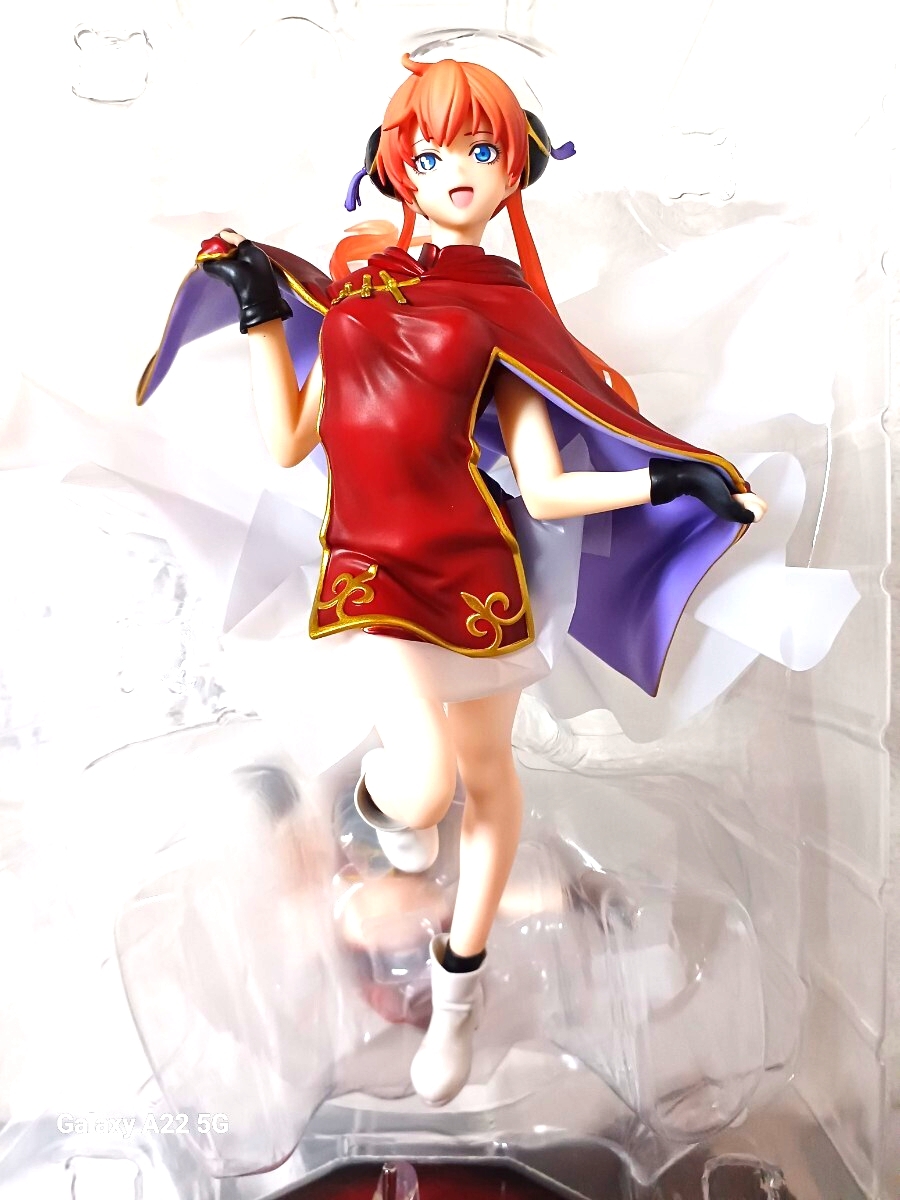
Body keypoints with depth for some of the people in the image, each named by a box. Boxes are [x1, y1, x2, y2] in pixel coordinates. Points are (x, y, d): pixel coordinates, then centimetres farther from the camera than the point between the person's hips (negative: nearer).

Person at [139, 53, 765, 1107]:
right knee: (425, 780, -16)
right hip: (371, 566, 1)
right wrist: (262, 310, 8)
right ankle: (379, 788, 27)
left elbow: (546, 490, -2)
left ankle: (460, 980, 41)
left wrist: (671, 480, -9)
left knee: (487, 773, 13)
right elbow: (288, 441, 6)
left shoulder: (506, 312, 6)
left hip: (477, 568, 0)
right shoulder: (357, 285, 13)